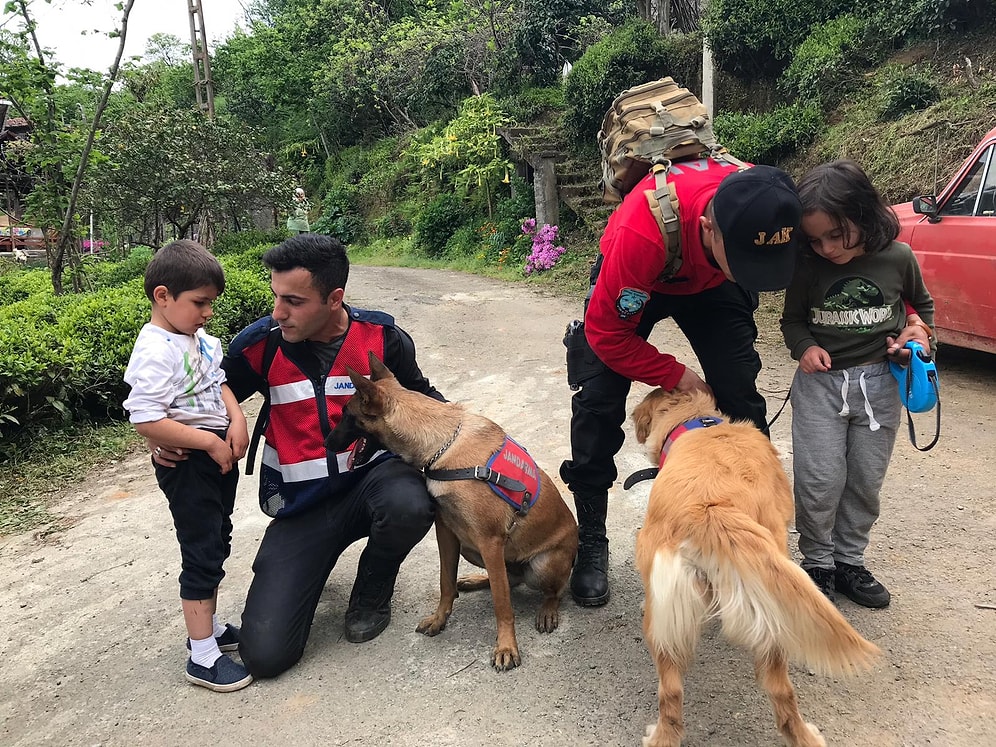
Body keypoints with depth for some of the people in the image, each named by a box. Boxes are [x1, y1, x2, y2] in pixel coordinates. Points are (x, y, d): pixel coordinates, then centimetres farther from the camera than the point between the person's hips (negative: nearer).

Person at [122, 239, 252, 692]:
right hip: (187, 464, -9)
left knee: (216, 544, 19)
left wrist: (236, 419, -5)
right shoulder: (156, 352, -22)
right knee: (202, 554, -2)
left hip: (218, 457, 9)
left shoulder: (200, 340, 5)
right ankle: (202, 657, 10)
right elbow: (146, 420, -28)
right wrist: (210, 443, -23)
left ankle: (207, 626, 36)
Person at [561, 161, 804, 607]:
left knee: (741, 395, -6)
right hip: (633, 282, -3)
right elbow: (606, 331, -30)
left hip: (711, 283, 3)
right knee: (599, 401, -13)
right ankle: (590, 542, 1)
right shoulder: (643, 232, -44)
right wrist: (674, 375, -24)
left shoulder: (765, 208, -32)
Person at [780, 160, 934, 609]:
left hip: (879, 383, 1)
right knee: (819, 480, -5)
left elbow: (921, 303, 13)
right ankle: (817, 563, 14)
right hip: (820, 382, -1)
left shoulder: (898, 258, -7)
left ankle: (849, 561, 26)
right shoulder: (807, 268, -9)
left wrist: (917, 329, -7)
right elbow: (793, 320, 6)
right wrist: (805, 347, -14)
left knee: (866, 481, 9)